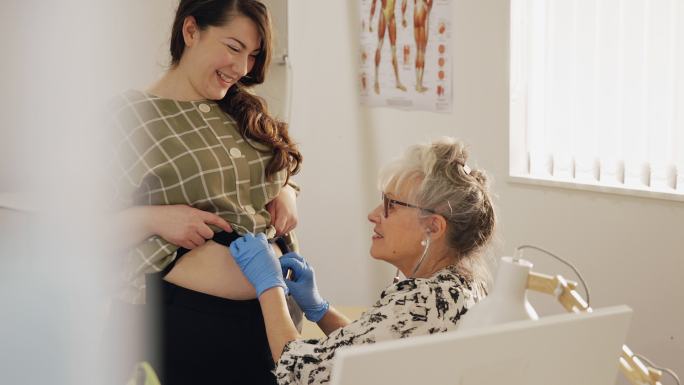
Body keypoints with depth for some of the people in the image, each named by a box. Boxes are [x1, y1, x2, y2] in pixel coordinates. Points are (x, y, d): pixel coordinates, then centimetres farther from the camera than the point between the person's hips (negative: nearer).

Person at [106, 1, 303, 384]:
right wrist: (154, 217, -24)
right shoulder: (128, 118, -9)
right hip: (179, 318, -6)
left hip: (271, 309, 6)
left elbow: (277, 178, 24)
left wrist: (286, 194, 2)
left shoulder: (246, 112, 10)